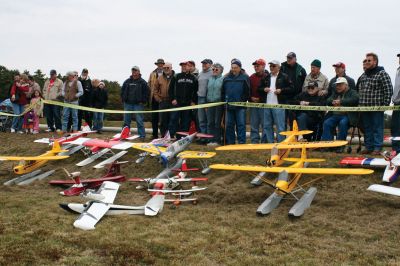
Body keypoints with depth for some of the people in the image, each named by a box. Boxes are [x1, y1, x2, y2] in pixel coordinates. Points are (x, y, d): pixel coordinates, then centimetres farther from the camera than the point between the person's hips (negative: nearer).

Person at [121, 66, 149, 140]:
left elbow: (147, 92, -2)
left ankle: (142, 136, -1)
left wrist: (143, 101, -7)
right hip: (128, 104, 4)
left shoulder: (142, 82, -1)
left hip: (138, 104, -4)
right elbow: (122, 91, 18)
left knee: (139, 121, -4)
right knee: (126, 121, 9)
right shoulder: (127, 81, 10)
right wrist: (124, 100, 9)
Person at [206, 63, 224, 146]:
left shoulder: (222, 79, -2)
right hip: (210, 103, 5)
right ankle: (211, 140, 11)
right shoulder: (210, 79, 14)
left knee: (217, 123, -1)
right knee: (210, 122, 5)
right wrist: (206, 101, 14)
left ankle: (217, 140, 4)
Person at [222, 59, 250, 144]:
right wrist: (224, 102, 7)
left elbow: (247, 91, -4)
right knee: (229, 125, 8)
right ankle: (230, 143, 16)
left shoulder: (245, 77, 0)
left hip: (240, 106, -4)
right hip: (229, 107, 4)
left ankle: (241, 142, 3)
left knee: (241, 125, -2)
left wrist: (244, 101, -9)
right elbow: (223, 92, 16)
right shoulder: (226, 78, 12)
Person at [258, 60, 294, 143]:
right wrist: (263, 89, 0)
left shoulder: (284, 77, 2)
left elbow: (291, 89, -3)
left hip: (278, 105, -5)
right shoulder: (266, 77, 17)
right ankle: (270, 143, 19)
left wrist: (281, 90, -14)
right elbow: (259, 89, 22)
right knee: (267, 126, 9)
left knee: (280, 126, -4)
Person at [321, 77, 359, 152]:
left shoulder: (352, 92, 9)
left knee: (342, 123, -34)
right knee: (326, 123, -22)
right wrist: (333, 102, -14)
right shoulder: (335, 93, 26)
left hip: (347, 115, -5)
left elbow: (354, 100, -14)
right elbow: (328, 100, 11)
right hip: (335, 115, 5)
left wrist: (341, 101, -19)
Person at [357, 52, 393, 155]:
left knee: (377, 128, -1)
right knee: (367, 129, 11)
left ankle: (377, 148, 3)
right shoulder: (363, 76, 16)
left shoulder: (382, 74, -5)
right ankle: (368, 147, 19)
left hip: (377, 108, -6)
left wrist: (385, 104, -15)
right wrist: (359, 104, 15)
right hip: (364, 108, 7)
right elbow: (359, 90, 23)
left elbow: (388, 90, -10)